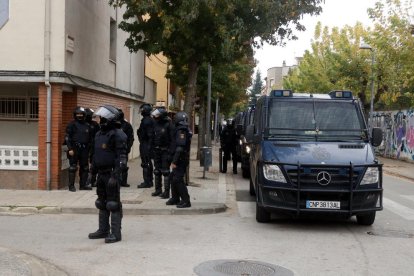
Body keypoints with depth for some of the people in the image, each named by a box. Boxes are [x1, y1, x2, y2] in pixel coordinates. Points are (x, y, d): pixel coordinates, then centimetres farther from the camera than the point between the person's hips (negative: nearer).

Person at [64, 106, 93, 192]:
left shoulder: (87, 126, 14)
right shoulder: (71, 125, -1)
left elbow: (90, 139, 18)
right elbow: (67, 137, -6)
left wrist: (89, 149, 13)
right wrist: (70, 149, -14)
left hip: (84, 149, 5)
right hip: (74, 149, -5)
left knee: (84, 168, 8)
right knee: (73, 168, -3)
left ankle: (83, 184, 17)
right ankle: (71, 185, 3)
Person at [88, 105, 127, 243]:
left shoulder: (117, 135, -13)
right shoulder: (99, 134, 14)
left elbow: (122, 157, -19)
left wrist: (115, 176, -24)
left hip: (111, 174, -9)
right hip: (101, 174, 9)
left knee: (113, 204, -5)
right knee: (102, 203, 15)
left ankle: (115, 233, 1)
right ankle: (103, 230, 26)